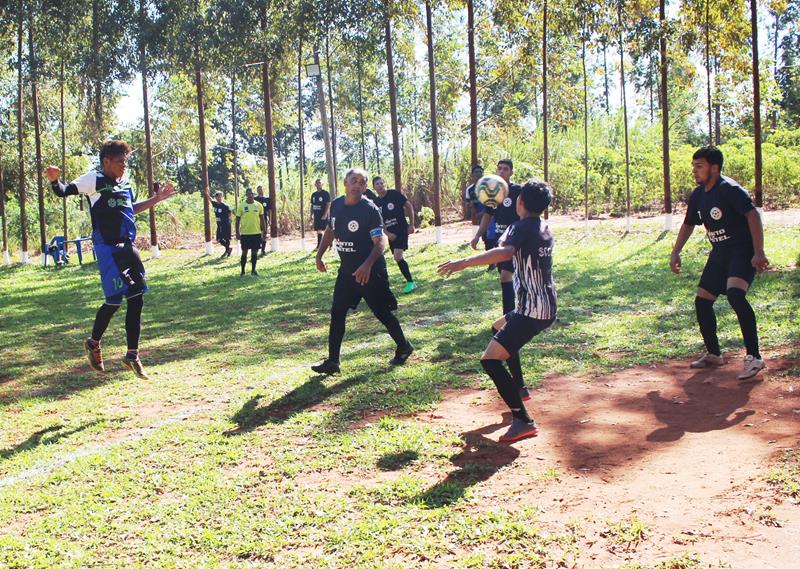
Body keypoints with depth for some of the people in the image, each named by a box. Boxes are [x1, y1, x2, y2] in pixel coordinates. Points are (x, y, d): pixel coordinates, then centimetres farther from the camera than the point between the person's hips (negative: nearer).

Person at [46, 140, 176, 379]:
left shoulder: (124, 183, 15)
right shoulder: (94, 180, -6)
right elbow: (64, 191, -9)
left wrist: (156, 199, 26)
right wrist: (54, 180, -30)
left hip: (128, 246, 8)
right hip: (107, 247, -7)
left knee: (137, 299, 4)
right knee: (114, 299, -9)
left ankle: (132, 355, 13)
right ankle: (94, 344, 17)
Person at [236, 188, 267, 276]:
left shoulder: (258, 205, 3)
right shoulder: (241, 205, -3)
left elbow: (262, 219, 8)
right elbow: (237, 220, 0)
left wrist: (264, 232, 4)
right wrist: (237, 233, -5)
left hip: (256, 233, 2)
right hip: (245, 233, -2)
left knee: (255, 252, 6)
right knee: (244, 252, 3)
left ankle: (253, 270, 17)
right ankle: (242, 271, 13)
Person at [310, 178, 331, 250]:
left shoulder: (325, 193, -7)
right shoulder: (314, 195, 13)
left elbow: (328, 204, -12)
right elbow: (312, 205, 18)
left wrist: (325, 214, -19)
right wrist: (311, 214, 10)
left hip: (324, 215, -6)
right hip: (316, 215, 6)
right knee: (318, 230, 9)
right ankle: (318, 246, 14)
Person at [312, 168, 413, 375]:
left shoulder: (370, 209, -16)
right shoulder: (336, 205, 3)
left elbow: (379, 243, -21)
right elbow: (330, 230, 19)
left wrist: (367, 265, -36)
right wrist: (319, 255, 11)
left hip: (370, 271, -6)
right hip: (346, 269, 6)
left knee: (382, 312, 3)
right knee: (337, 313, 3)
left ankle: (404, 348, 26)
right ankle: (332, 361, 9)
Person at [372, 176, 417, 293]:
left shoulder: (394, 194, -9)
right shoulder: (376, 203, 6)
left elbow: (409, 206, -4)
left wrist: (411, 224, -6)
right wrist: (388, 233, -7)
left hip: (402, 230, -6)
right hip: (391, 233, 6)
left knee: (397, 257, -18)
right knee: (397, 258, 10)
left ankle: (411, 282, -6)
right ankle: (410, 280, 25)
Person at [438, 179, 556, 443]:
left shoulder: (521, 227, -14)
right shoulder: (545, 228, 12)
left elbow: (505, 251, -36)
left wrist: (463, 262, -39)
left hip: (532, 311, -10)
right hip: (546, 307, 10)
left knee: (490, 359, -17)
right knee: (500, 327, 35)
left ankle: (523, 422, -22)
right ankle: (518, 388, 42)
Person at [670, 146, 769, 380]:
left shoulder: (730, 189, -17)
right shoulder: (698, 195, 8)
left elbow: (753, 215, -27)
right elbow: (688, 224, 22)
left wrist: (758, 252, -35)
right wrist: (675, 253, 16)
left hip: (743, 252, -9)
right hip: (719, 254, 9)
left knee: (735, 293, -31)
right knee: (702, 300, 8)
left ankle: (754, 357, -26)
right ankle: (713, 354, 25)